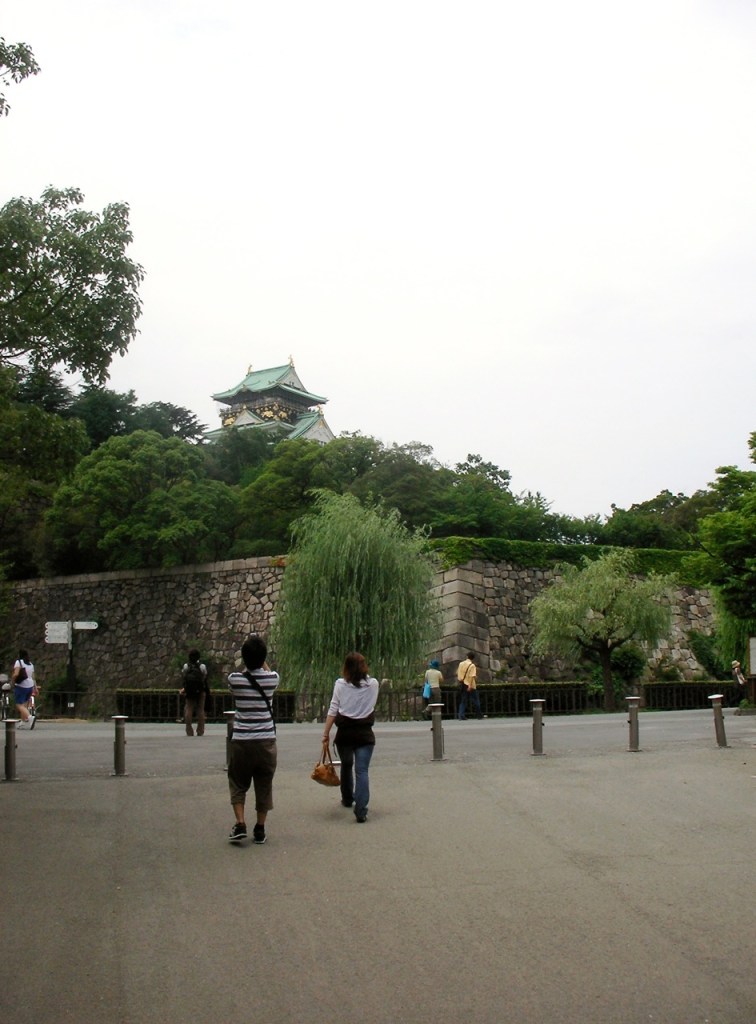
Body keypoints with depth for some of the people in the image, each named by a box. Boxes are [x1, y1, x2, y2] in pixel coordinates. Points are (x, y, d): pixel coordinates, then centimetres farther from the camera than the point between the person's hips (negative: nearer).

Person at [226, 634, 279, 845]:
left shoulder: (234, 679, -8)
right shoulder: (272, 679, -5)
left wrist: (249, 653, 18)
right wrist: (261, 656, 22)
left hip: (241, 741, -1)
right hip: (266, 741, 1)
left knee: (238, 784, 14)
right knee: (264, 786, 11)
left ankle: (240, 825, 1)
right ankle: (260, 829, 15)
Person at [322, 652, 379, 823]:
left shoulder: (340, 684, -4)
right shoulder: (373, 684, 0)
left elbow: (332, 711, -5)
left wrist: (326, 733, 1)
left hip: (344, 732, 1)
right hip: (364, 733, -1)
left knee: (346, 766, 22)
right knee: (362, 770, -5)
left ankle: (347, 799, 40)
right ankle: (361, 810, -18)